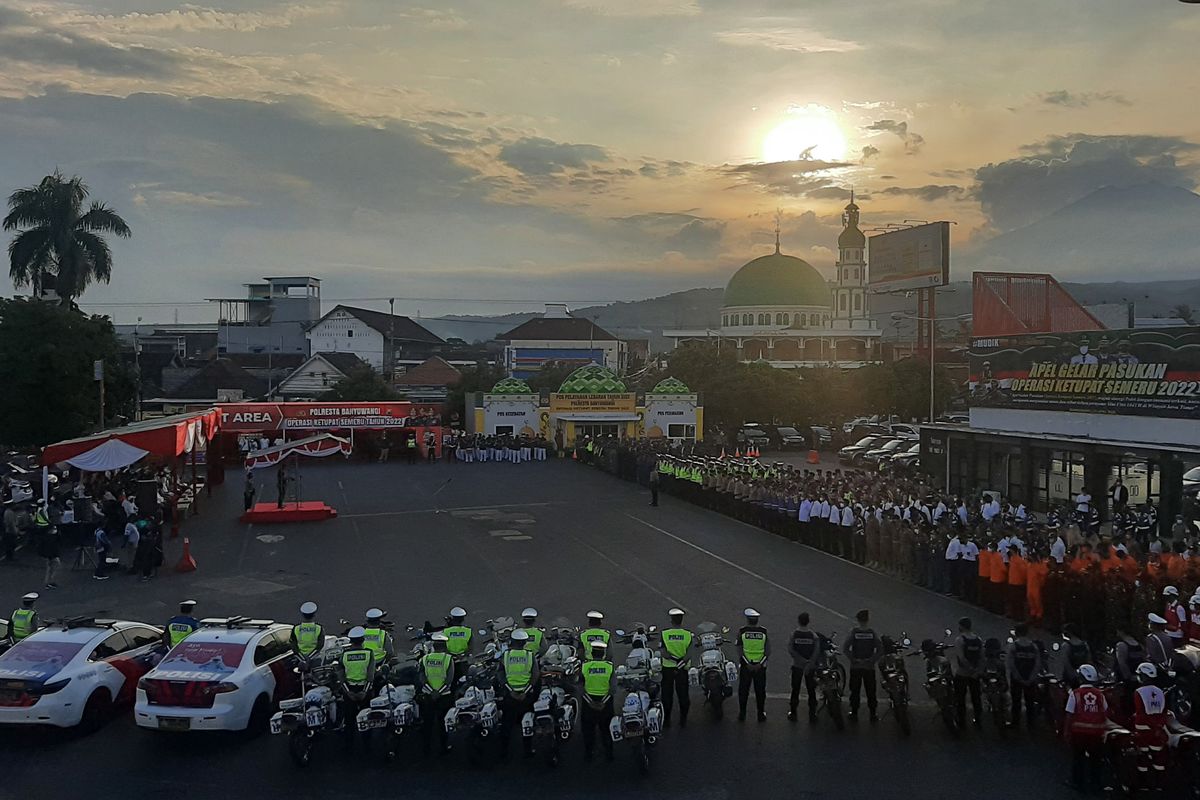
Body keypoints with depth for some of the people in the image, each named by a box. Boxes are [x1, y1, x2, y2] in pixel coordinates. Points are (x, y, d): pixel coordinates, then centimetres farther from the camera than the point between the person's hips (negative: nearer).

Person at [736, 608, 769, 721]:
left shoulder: (742, 631, -7)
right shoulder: (764, 631, -3)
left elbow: (739, 650, -11)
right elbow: (768, 652, -6)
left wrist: (747, 664, -12)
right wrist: (760, 664, -9)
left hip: (745, 665, -1)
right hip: (760, 666, 1)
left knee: (743, 691, 11)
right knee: (760, 690, 13)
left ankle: (742, 714, 16)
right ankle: (761, 714, 17)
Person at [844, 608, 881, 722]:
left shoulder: (853, 631, -9)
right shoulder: (872, 633, -6)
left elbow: (845, 649, -15)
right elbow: (880, 649, -11)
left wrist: (853, 659, -8)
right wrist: (873, 660, -5)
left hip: (855, 666, -1)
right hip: (869, 667, 1)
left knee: (855, 690, 10)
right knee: (870, 691, 11)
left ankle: (854, 713, 15)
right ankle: (873, 713, 14)